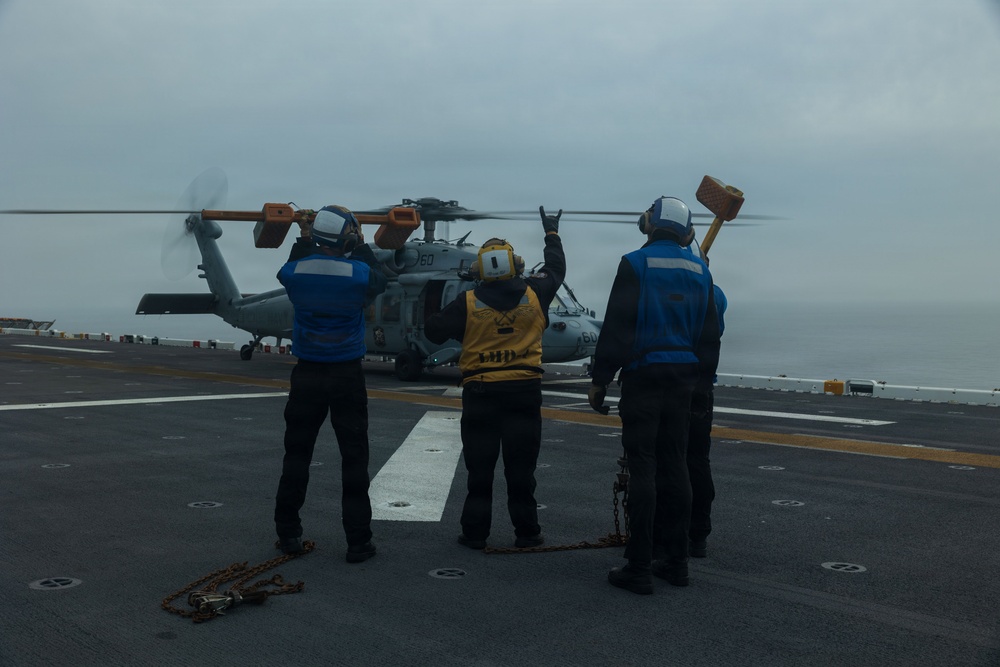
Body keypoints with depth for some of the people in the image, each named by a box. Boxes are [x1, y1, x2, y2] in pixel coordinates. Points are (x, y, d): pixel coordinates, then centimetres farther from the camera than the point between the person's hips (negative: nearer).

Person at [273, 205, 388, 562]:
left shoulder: (294, 272, -9)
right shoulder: (359, 274, -13)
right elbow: (379, 280, 12)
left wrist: (302, 243, 22)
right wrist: (362, 247, 19)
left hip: (307, 375, 2)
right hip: (347, 376, -2)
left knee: (296, 455, 13)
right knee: (354, 459, 4)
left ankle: (288, 533, 20)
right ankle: (358, 540, 7)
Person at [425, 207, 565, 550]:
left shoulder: (468, 303, -7)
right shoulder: (534, 294, -2)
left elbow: (433, 330, -4)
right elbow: (555, 268, 17)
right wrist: (551, 233, 33)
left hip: (480, 394, -1)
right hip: (524, 391, 1)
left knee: (480, 468, 7)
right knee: (521, 467, 7)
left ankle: (475, 532, 10)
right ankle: (526, 531, 13)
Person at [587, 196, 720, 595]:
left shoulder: (635, 265, -7)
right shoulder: (699, 271, 11)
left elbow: (616, 329, -11)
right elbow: (709, 335, 15)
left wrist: (600, 379, -6)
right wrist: (701, 380, 21)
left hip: (642, 376, -6)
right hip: (682, 379, 6)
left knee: (642, 469, -5)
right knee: (674, 466, 12)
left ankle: (639, 568, -3)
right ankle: (675, 561, 17)